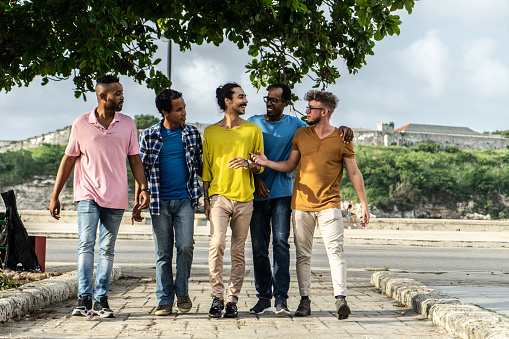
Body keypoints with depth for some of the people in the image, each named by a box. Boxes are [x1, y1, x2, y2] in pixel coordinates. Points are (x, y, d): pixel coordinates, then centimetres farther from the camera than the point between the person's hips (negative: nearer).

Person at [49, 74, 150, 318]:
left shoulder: (127, 124, 7)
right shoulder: (81, 124, 1)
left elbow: (134, 160, 12)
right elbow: (68, 160, 5)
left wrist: (143, 188, -2)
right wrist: (55, 195, 3)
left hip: (116, 197, 2)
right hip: (88, 194, -2)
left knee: (107, 249, 4)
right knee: (86, 244, -12)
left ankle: (101, 300, 7)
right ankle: (84, 298, -12)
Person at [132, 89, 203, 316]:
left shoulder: (192, 134, 7)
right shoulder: (149, 135, 3)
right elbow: (142, 169, 6)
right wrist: (137, 202, 1)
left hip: (185, 199, 0)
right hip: (159, 201, 0)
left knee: (185, 246, -9)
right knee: (163, 252, 2)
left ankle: (182, 292, 11)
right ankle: (164, 300, 10)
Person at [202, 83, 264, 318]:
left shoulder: (253, 130, 10)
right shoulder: (211, 132, 10)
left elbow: (261, 166, 12)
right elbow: (206, 169, 13)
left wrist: (248, 163, -10)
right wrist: (206, 201, 7)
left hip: (244, 198, 1)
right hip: (219, 195, -1)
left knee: (238, 251, 2)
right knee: (217, 243, -16)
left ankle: (233, 300, 8)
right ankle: (217, 297, -8)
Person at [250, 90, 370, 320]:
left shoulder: (341, 139, 0)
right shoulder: (301, 134, 9)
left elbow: (354, 173, 3)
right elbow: (289, 165, 13)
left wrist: (364, 204, 1)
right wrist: (266, 162, -4)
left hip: (329, 205, -3)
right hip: (301, 204, 3)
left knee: (335, 251, -14)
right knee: (303, 255, 5)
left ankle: (341, 299, -17)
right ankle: (304, 300, 12)